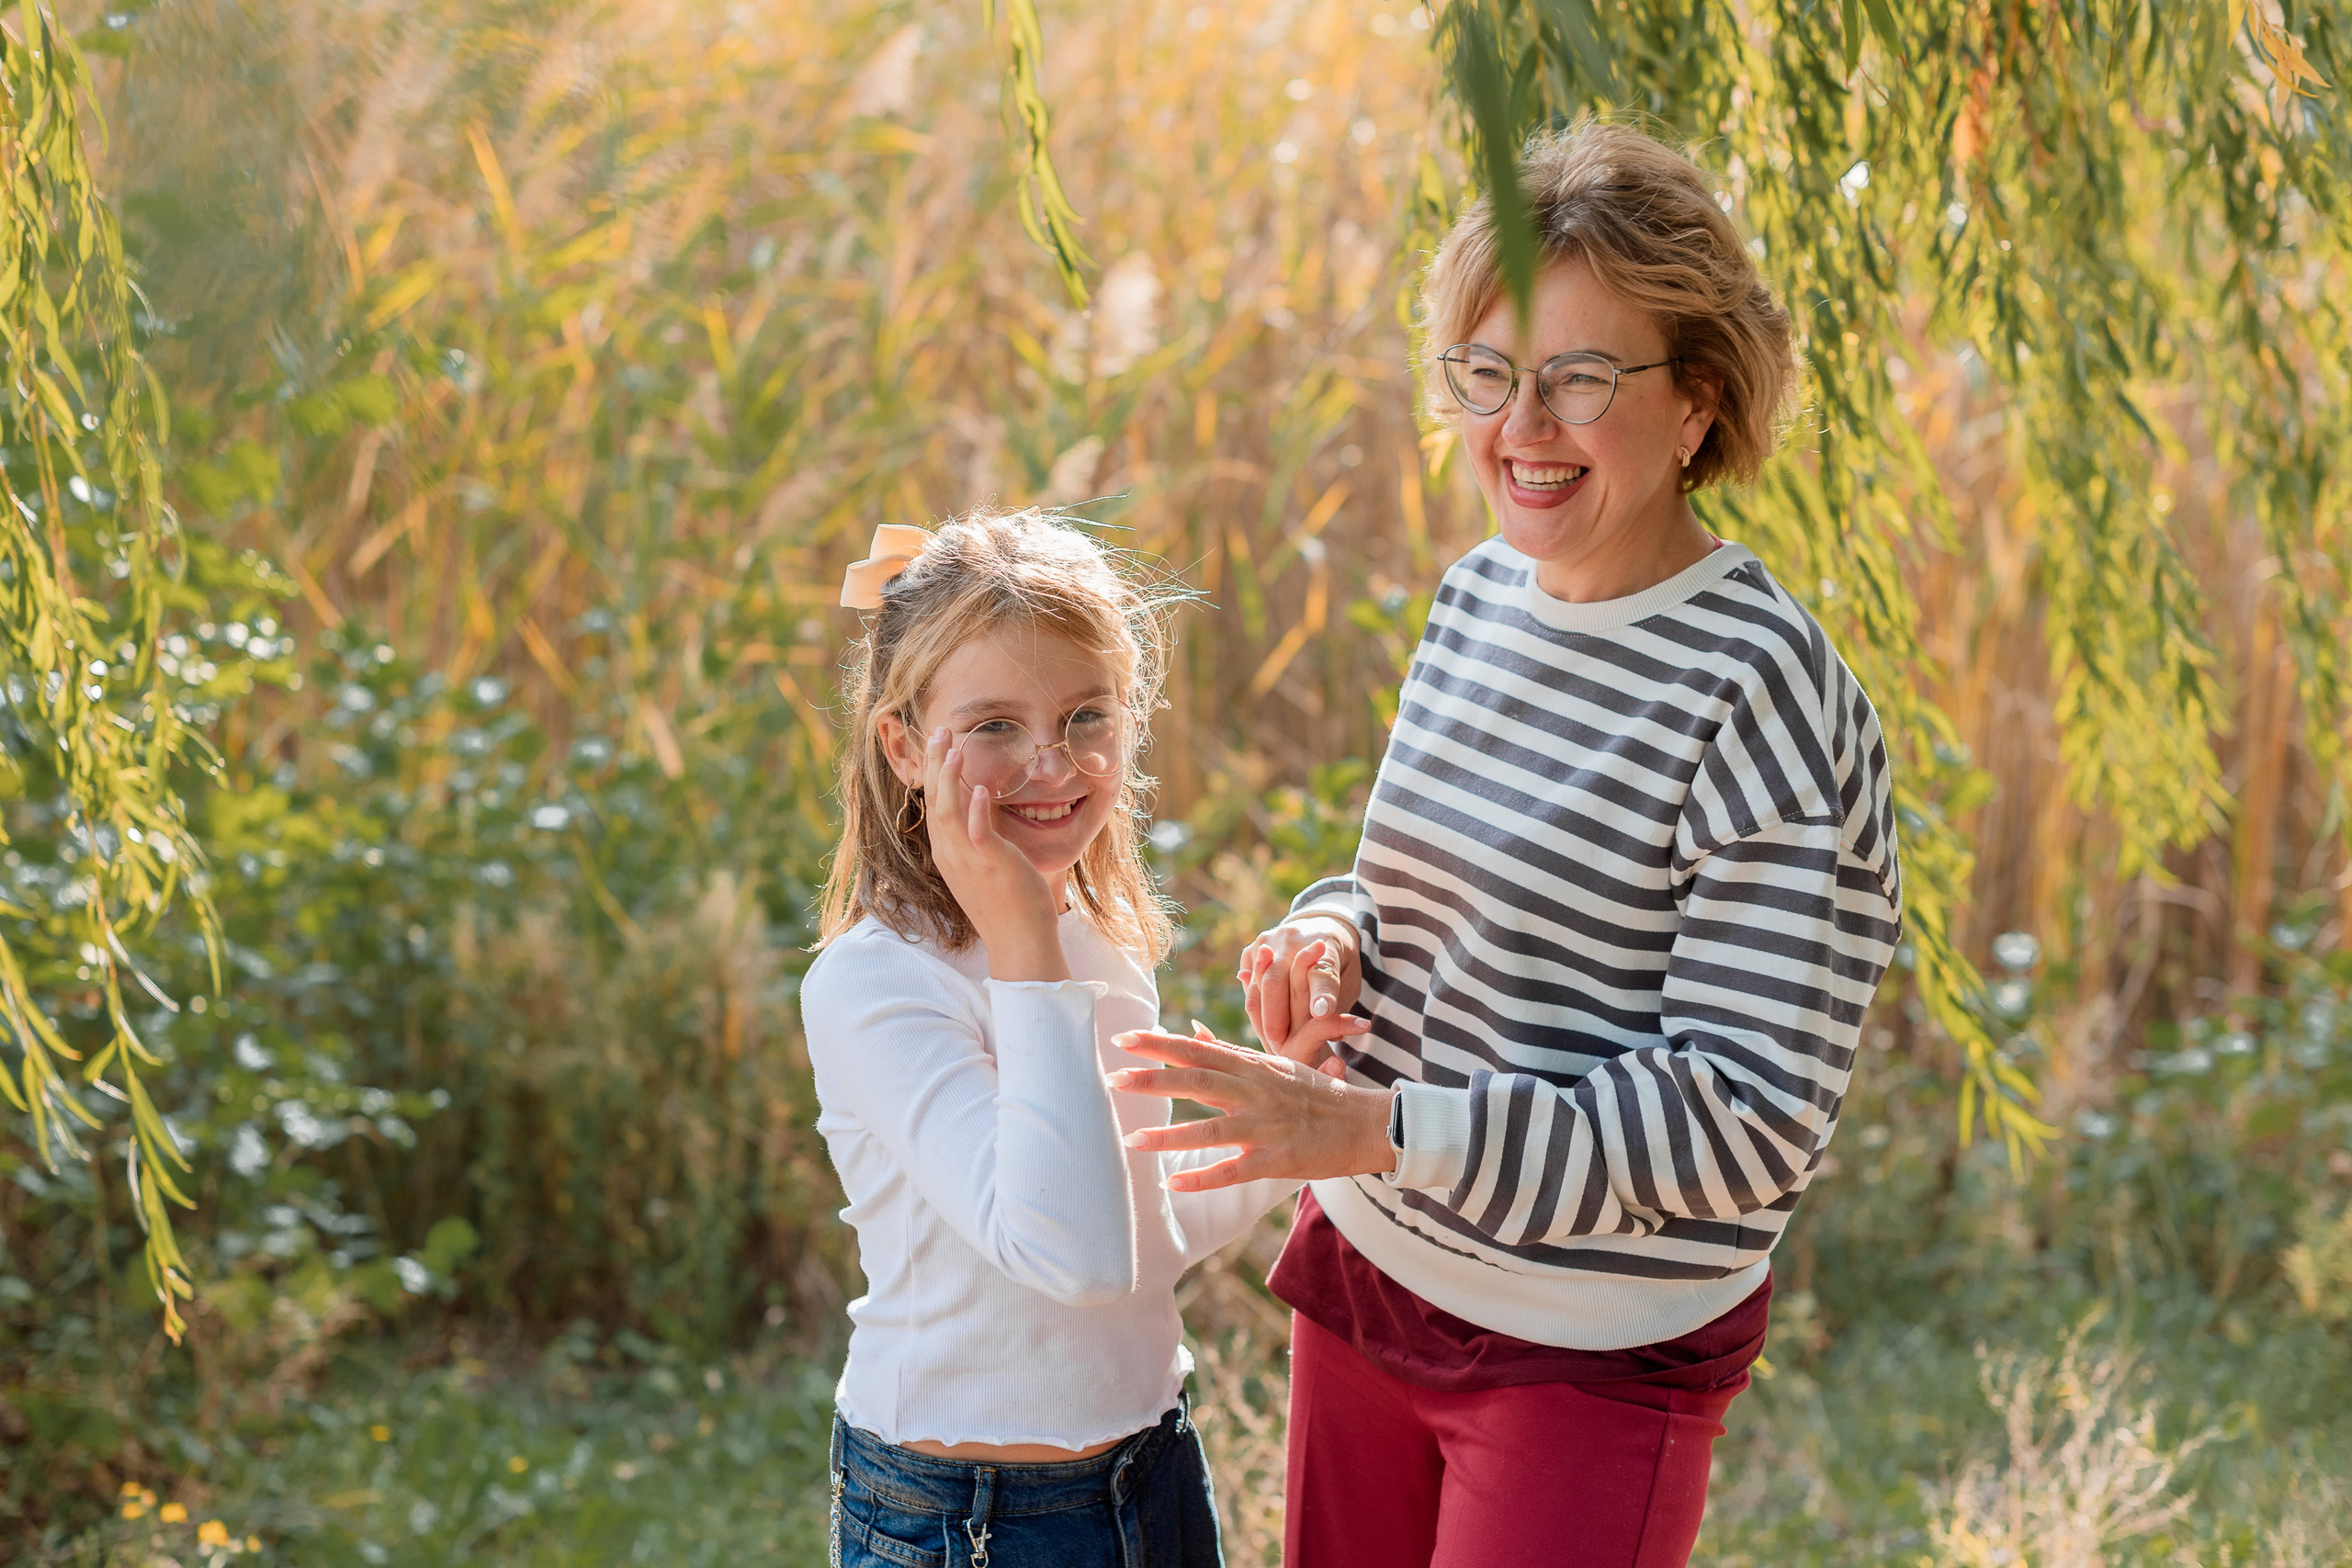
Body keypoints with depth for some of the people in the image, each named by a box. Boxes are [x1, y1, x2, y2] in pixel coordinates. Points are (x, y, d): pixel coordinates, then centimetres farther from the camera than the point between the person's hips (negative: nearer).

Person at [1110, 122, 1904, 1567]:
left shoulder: (1766, 693, -20)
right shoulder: (1479, 596, 3)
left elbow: (1747, 1121, -22)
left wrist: (1374, 1127, -27)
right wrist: (1335, 936, -6)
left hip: (1595, 1354, -7)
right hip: (1367, 1280, 7)